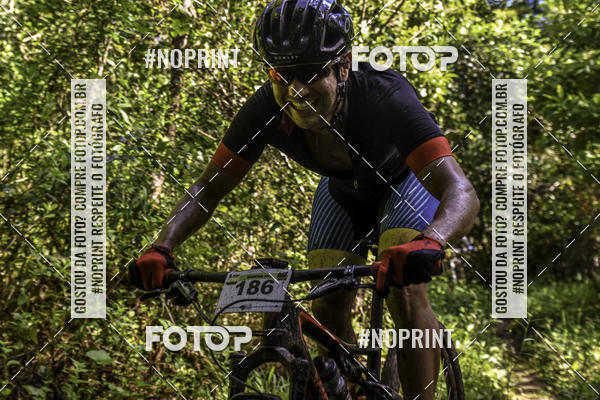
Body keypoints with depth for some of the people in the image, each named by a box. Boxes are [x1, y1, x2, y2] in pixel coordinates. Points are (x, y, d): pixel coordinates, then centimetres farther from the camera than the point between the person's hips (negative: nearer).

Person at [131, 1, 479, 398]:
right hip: (342, 188, 4)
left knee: (406, 293, -24)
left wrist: (430, 243, -72)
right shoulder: (266, 109, -32)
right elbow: (208, 187, -21)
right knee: (328, 310, -5)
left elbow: (461, 192, -50)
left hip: (405, 178, -4)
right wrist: (162, 247, -38)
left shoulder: (385, 98, -42)